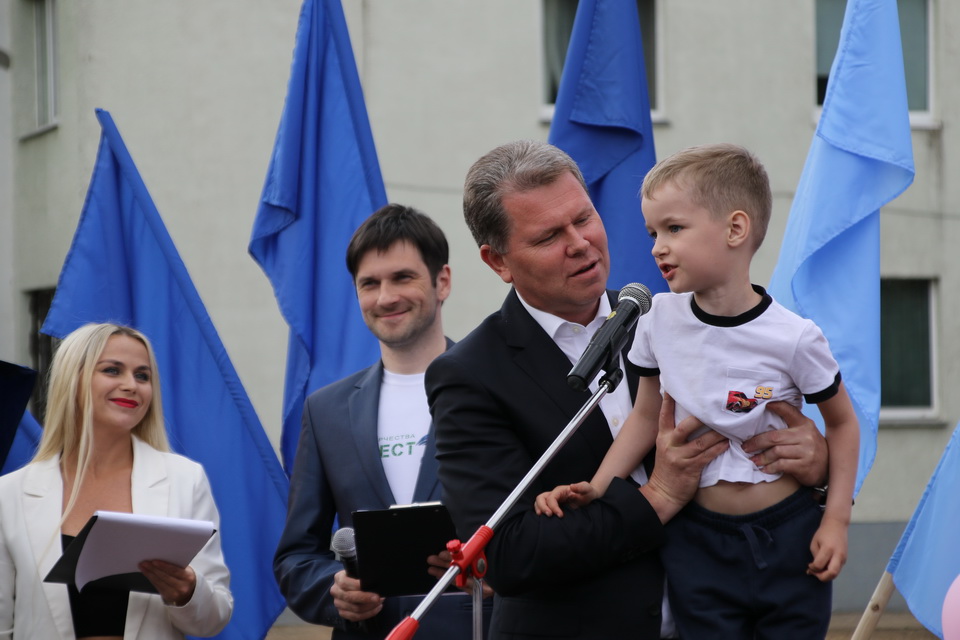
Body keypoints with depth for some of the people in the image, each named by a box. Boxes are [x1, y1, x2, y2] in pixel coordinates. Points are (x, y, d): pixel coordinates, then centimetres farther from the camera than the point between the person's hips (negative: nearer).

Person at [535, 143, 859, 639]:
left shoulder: (793, 337, -13)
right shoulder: (661, 319, -4)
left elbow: (842, 423, 0)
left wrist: (836, 519, -6)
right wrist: (597, 486, -4)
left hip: (789, 533, -2)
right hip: (699, 540, 2)